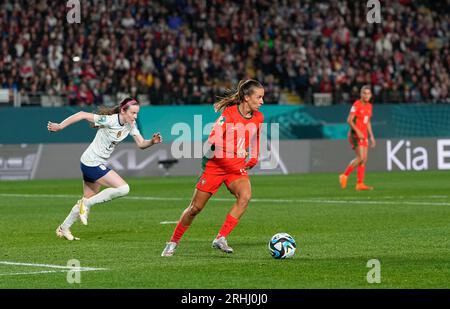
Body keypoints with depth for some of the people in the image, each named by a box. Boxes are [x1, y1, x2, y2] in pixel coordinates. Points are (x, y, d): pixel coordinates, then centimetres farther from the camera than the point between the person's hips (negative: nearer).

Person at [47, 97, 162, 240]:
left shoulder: (131, 125, 0)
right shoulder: (110, 121, -24)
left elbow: (141, 144, 2)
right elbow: (82, 115, -22)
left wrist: (152, 141, -20)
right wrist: (60, 126, -21)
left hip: (96, 163, 9)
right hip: (92, 162, -9)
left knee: (89, 199, 19)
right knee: (123, 188, -16)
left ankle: (63, 228, 33)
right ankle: (87, 204, -5)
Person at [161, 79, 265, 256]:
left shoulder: (258, 118, 2)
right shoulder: (229, 113, -17)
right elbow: (213, 140, -21)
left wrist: (252, 160, 14)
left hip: (238, 167, 4)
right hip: (216, 165, -4)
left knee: (245, 196, -27)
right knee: (196, 207, 4)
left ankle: (220, 239, -22)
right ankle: (173, 243, 24)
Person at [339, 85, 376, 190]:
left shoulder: (369, 106, 13)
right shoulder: (356, 105, -11)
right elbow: (349, 120, -15)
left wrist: (371, 136, 17)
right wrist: (358, 131, -23)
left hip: (364, 135, 8)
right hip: (355, 134, -8)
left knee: (364, 160, 1)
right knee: (361, 157, -18)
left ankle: (360, 184, 1)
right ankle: (344, 176, -4)